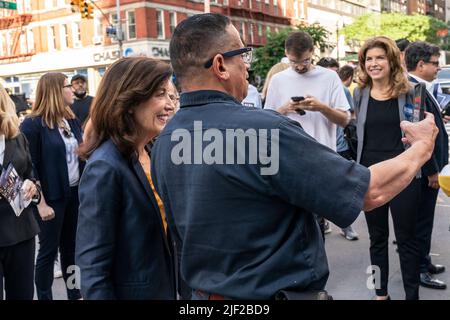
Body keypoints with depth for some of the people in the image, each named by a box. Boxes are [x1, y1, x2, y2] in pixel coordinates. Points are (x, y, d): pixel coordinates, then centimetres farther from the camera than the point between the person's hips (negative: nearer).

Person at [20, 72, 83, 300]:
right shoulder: (32, 124, -11)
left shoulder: (72, 120, 10)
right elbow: (30, 168, -13)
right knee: (48, 251, 6)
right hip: (52, 197, -6)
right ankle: (44, 297, 20)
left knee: (71, 247, 15)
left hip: (76, 193, 6)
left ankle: (74, 294, 28)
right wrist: (41, 203, -16)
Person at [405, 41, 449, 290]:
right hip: (425, 170, -10)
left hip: (428, 168, 10)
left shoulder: (422, 88, 10)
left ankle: (423, 260, 34)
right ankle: (419, 270, 16)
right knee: (422, 220, 3)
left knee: (423, 219, 20)